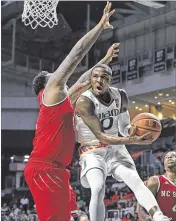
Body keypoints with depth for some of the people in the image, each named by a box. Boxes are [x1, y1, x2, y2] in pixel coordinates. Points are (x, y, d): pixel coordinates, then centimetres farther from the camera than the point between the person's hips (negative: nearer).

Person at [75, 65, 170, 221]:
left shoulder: (120, 96, -3)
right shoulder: (84, 102, -22)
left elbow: (124, 128, 9)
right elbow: (102, 137, -27)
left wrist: (132, 130, -18)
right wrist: (133, 141, -41)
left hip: (115, 148, 4)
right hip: (92, 152, -4)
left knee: (135, 180, -20)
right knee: (98, 189, -26)